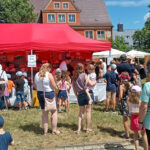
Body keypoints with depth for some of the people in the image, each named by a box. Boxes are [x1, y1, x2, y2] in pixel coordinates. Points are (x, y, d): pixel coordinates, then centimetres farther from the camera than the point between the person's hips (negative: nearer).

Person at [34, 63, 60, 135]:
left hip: (40, 94, 5)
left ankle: (45, 131, 17)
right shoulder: (49, 75, -13)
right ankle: (54, 130, 14)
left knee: (44, 112, 14)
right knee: (54, 111, 10)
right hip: (49, 94, -5)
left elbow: (35, 86, 9)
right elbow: (54, 86, -12)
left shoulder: (37, 75, 3)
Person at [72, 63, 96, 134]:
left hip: (80, 95, 4)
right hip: (86, 93, -4)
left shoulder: (74, 77, 7)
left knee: (81, 112, 14)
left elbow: (74, 89, 10)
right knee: (88, 111, 8)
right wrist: (95, 82, 10)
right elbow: (91, 84, -10)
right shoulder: (84, 75, -6)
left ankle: (79, 129, 8)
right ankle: (88, 128, 13)